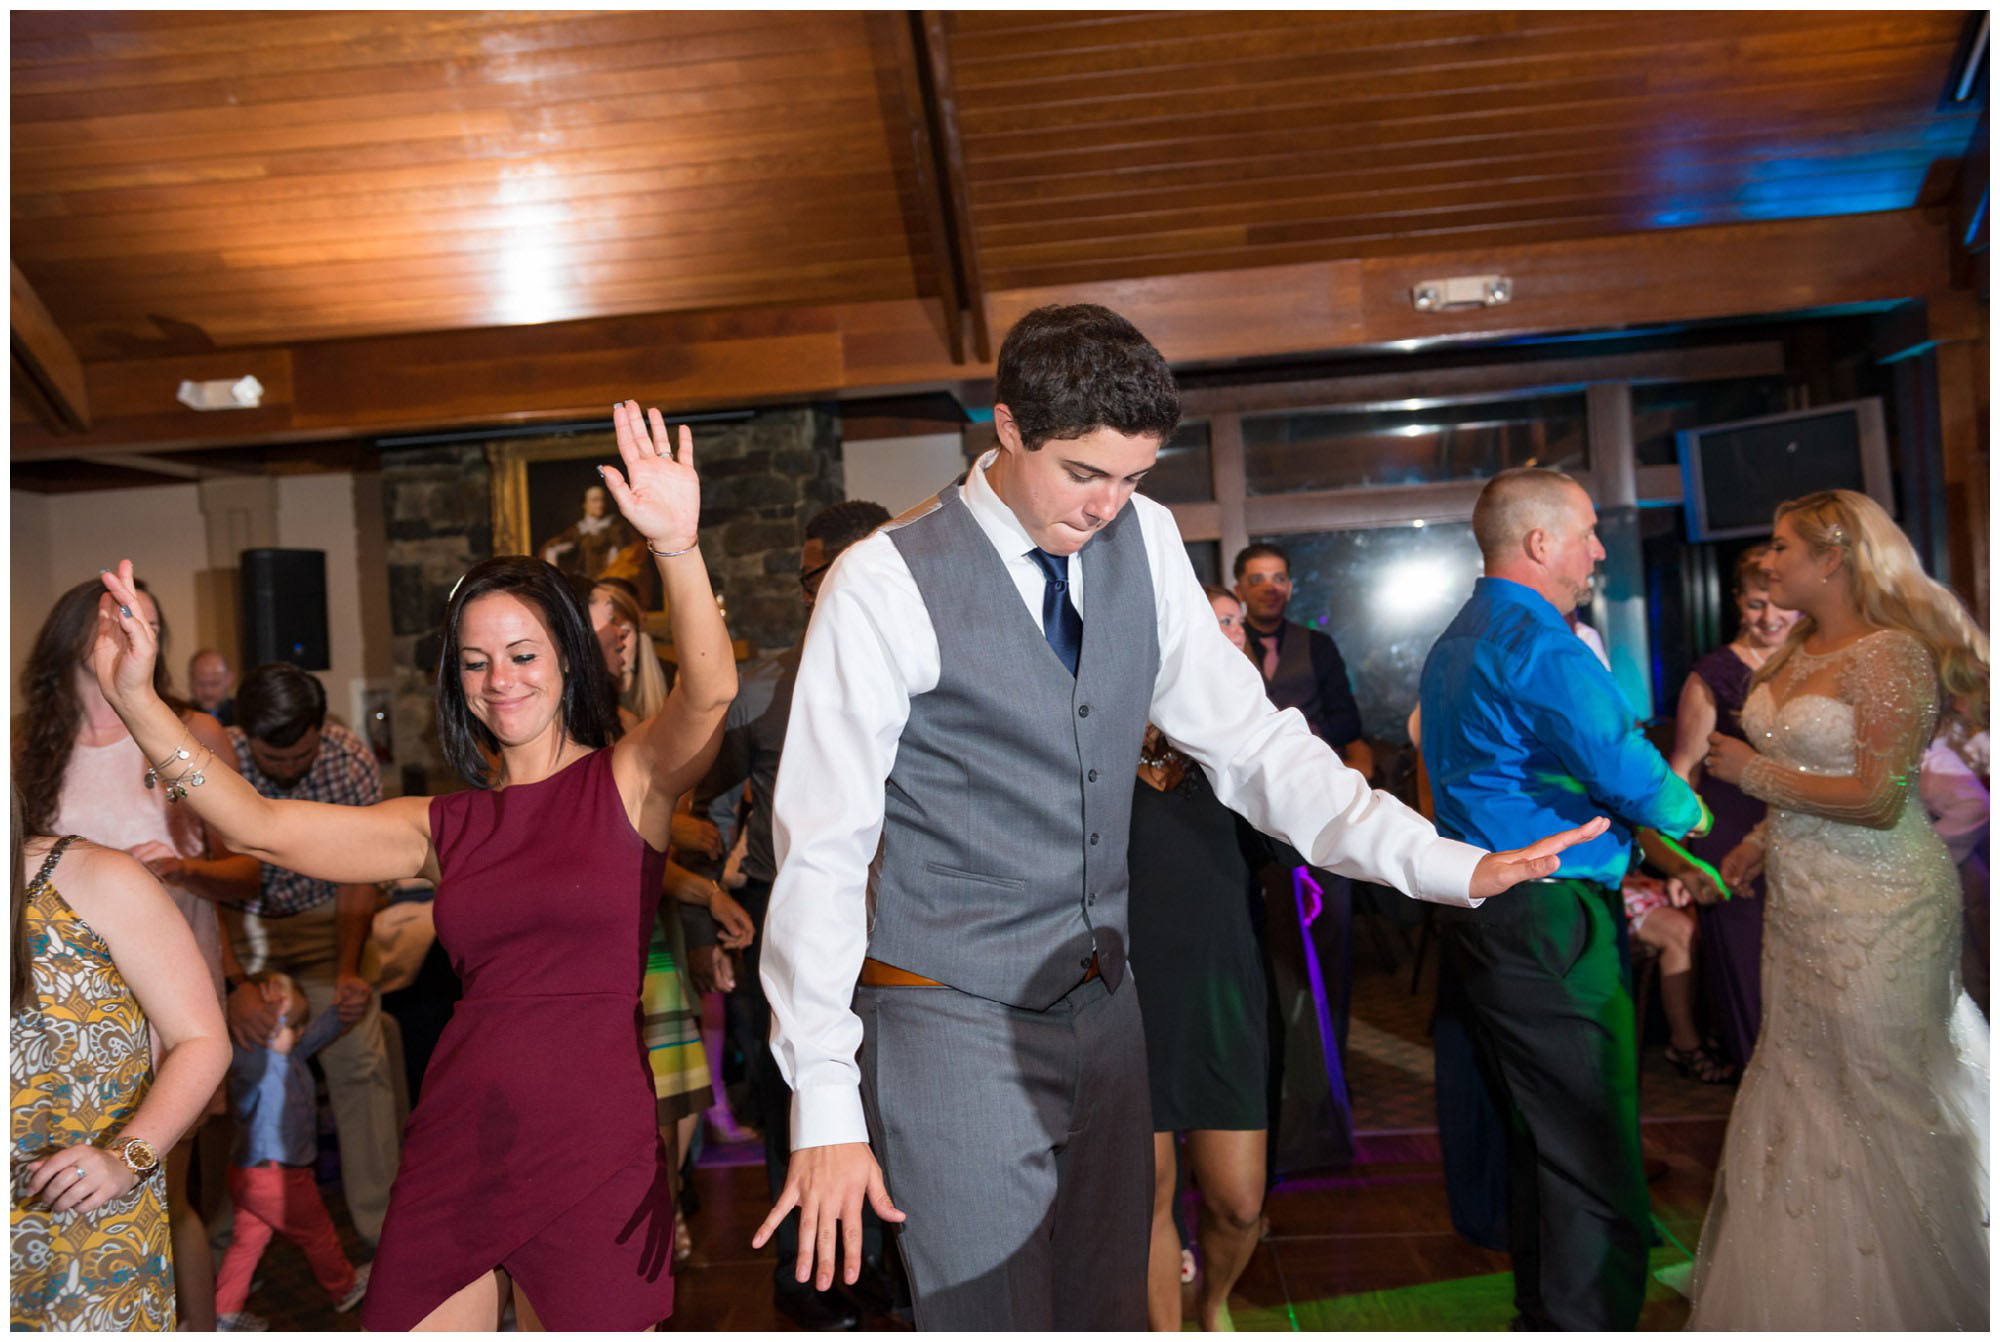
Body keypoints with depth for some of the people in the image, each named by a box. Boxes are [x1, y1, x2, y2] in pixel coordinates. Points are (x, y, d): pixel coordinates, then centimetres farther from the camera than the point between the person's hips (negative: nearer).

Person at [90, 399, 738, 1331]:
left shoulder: (629, 780, -3)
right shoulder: (446, 827, 9)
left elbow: (709, 693, -22)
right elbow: (263, 828, 3)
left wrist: (677, 549, -39)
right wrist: (135, 700, -4)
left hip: (593, 1158, -4)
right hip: (452, 1153, 4)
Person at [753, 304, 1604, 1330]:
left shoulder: (1142, 542, 0)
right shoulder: (885, 585, -16)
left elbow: (1246, 743, 3)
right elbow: (821, 849, -14)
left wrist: (1447, 866, -8)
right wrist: (824, 1105, -17)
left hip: (1102, 1004, 5)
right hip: (953, 1023, -5)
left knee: (1111, 1309, 18)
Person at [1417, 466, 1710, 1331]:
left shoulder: (1454, 642, 18)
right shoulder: (1536, 642, -14)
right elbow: (1627, 772, -17)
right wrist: (1689, 812, 4)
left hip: (1478, 917, 10)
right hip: (1550, 927, -10)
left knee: (1538, 1144, 19)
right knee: (1595, 1160, -4)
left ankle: (1542, 1312, 30)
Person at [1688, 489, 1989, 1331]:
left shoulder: (1890, 655, -17)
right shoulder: (1797, 652, 8)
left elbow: (1877, 799, -22)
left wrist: (1755, 774, -16)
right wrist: (1765, 838, 12)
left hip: (1876, 911, -8)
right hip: (1802, 899, 9)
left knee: (1881, 1091, 4)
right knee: (1801, 1077, 16)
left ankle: (1895, 1298, 23)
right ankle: (1802, 1275, 31)